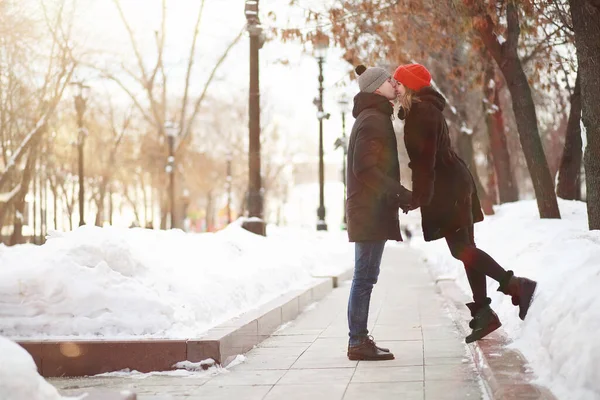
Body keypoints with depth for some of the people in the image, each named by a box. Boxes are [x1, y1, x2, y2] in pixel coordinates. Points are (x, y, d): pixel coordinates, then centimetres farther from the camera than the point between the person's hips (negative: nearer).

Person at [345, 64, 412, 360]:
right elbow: (365, 168, -20)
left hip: (369, 208, 11)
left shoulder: (373, 118, 20)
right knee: (365, 276, -7)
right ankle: (358, 342, -4)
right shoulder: (373, 120, -13)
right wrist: (399, 192, -20)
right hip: (370, 208, -11)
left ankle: (359, 339, 17)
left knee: (365, 276, 12)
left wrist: (396, 194, 17)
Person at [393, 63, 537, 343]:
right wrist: (421, 192, 23)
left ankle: (515, 285, -14)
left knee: (461, 247, -12)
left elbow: (424, 156, -19)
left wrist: (419, 194, -20)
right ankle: (483, 312, 9)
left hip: (446, 187, -10)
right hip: (452, 185, 10)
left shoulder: (420, 111, -11)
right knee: (464, 247, 8)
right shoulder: (426, 109, 19)